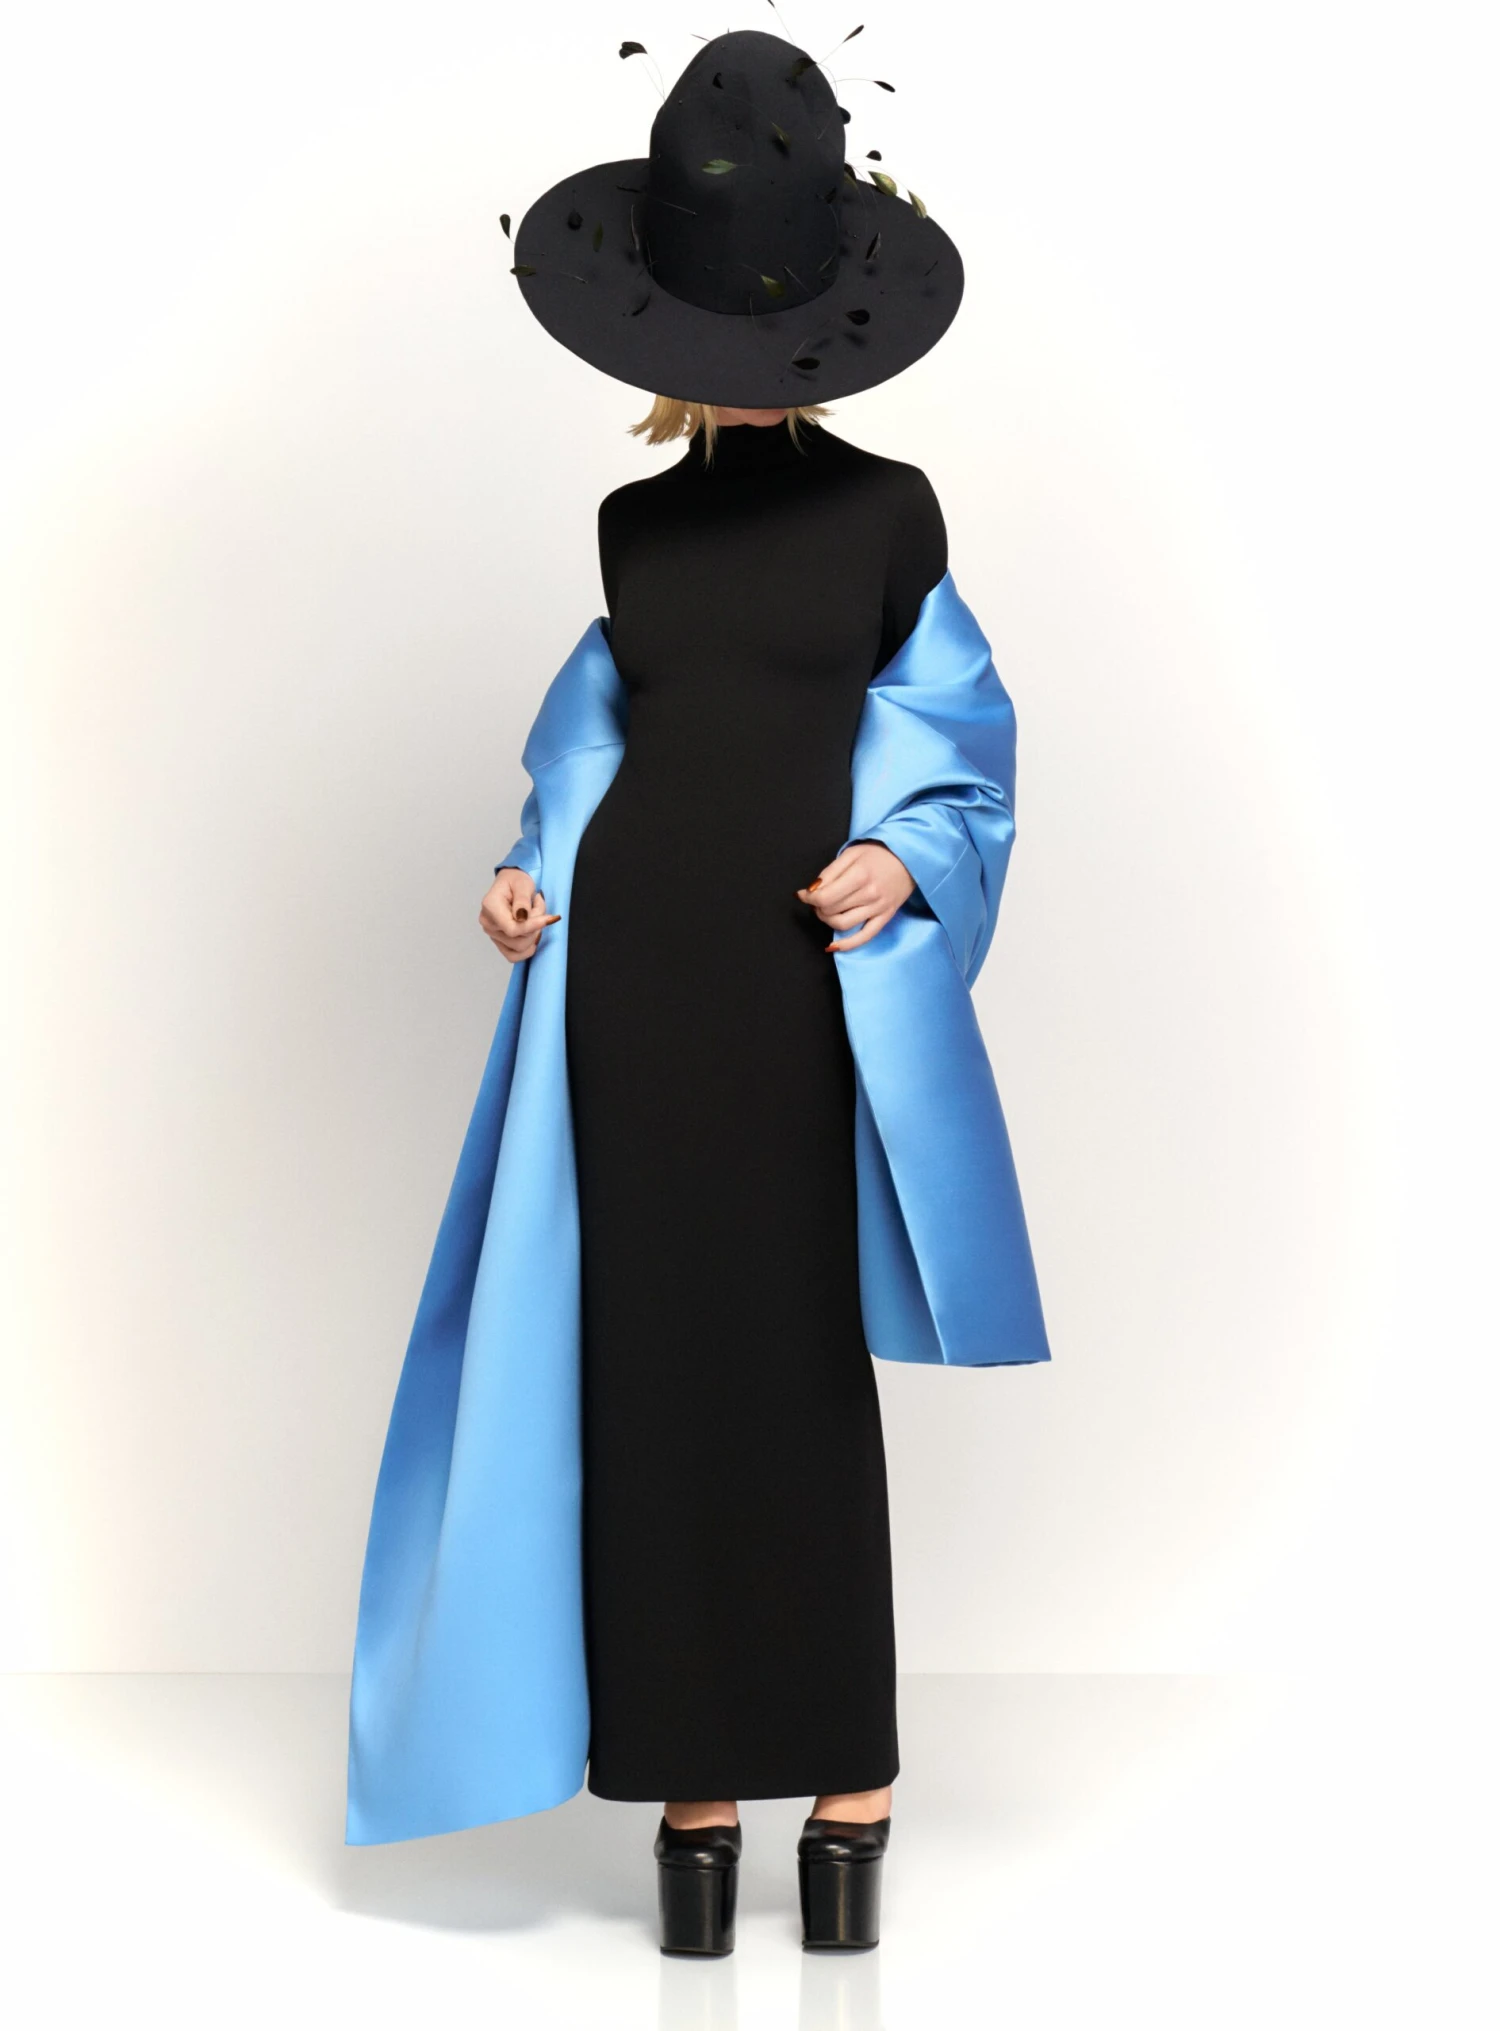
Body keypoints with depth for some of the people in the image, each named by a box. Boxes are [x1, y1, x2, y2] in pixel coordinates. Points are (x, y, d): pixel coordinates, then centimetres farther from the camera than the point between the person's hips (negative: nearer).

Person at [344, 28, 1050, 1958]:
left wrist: (905, 866, -12)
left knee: (805, 1372, 0)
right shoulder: (634, 522, 9)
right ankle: (693, 1775, 14)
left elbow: (955, 750, 5)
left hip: (810, 979, -3)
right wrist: (539, 871, 2)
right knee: (650, 1362, 4)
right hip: (627, 966, 3)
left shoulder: (887, 510, 0)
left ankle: (849, 1777, 13)